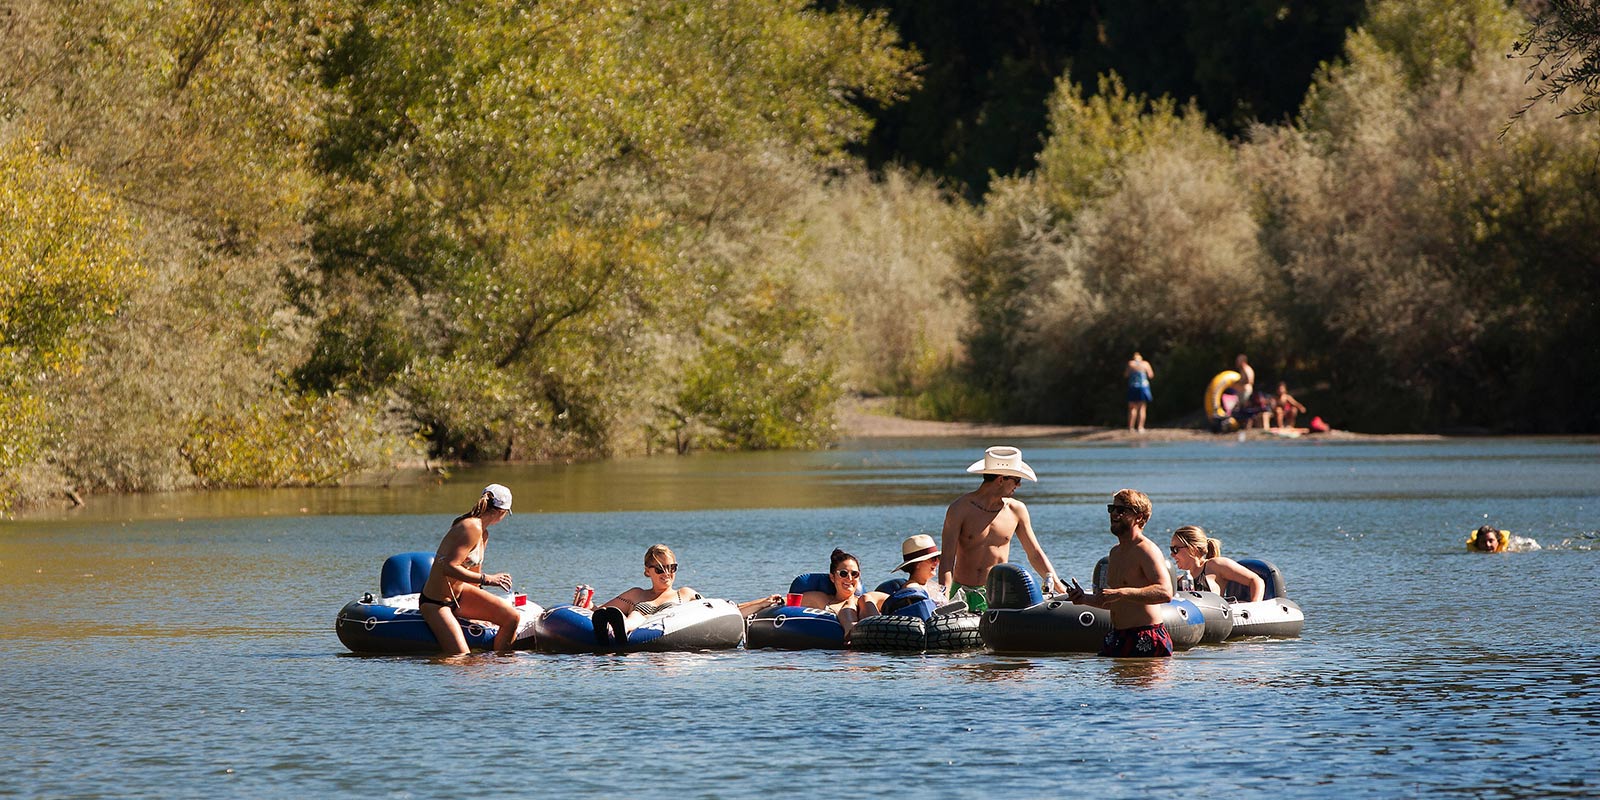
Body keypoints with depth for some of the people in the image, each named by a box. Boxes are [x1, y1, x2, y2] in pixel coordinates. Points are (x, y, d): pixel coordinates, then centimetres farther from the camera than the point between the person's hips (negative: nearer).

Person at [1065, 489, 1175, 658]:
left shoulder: (1146, 550, -12)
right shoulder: (1115, 552, 18)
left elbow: (1165, 592, -28)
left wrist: (1121, 593, -32)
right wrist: (1085, 599, 11)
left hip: (1146, 640, -9)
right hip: (1116, 638, 9)